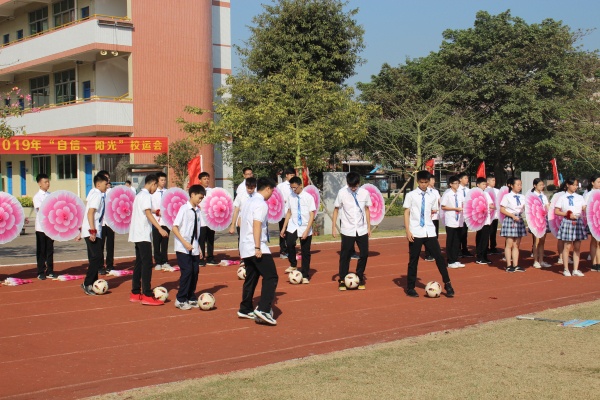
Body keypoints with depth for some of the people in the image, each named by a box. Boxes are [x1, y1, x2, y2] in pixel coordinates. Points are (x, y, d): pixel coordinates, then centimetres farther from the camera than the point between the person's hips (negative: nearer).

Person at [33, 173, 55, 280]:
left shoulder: (50, 195, 9)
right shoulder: (37, 197, -6)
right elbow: (41, 211, -16)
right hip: (41, 228, -5)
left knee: (50, 250, 9)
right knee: (41, 251, 2)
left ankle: (50, 271, 16)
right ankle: (41, 272, 8)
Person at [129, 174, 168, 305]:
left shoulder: (139, 195, 18)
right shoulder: (146, 196, -12)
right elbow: (148, 213, -23)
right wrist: (160, 229, -30)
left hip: (138, 235, 10)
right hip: (143, 235, -10)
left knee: (139, 263, 12)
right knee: (147, 264, -10)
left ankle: (135, 293, 16)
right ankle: (147, 296, -11)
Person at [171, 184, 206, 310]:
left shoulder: (198, 211, 6)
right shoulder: (184, 209, -10)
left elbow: (197, 229, 11)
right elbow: (175, 228, -12)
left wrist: (198, 246, 8)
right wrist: (185, 243, -19)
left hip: (194, 248, 6)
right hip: (183, 248, -6)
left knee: (195, 272, 7)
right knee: (186, 271, -9)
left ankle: (191, 298, 20)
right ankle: (180, 300, 3)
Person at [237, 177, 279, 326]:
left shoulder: (248, 202, 17)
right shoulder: (261, 204, -12)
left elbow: (241, 223, 22)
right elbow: (257, 225, -21)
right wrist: (258, 247, -24)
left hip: (245, 248, 9)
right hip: (256, 248, -9)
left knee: (251, 279, 17)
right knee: (271, 278, -9)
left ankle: (245, 309, 22)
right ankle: (263, 310, -19)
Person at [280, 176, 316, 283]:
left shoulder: (308, 197, -9)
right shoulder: (291, 197, 1)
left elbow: (312, 215, -9)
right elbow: (289, 213, 10)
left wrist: (306, 231, -17)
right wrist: (283, 228, 6)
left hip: (305, 229, -2)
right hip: (293, 227, 2)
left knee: (305, 252, 3)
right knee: (290, 244, -24)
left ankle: (305, 276, 18)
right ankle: (293, 265, -1)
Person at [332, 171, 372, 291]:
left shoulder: (364, 193, -3)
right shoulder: (342, 193, -9)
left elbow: (367, 210, 7)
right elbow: (336, 210, 0)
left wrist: (369, 227, 7)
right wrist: (334, 227, -3)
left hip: (362, 230, 2)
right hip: (347, 230, -2)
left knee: (364, 254, 4)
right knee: (345, 255, 3)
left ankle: (359, 278, 22)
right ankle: (342, 280, 15)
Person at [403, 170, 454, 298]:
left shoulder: (432, 197, 9)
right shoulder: (411, 195, -1)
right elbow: (406, 213, -3)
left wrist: (431, 212, -2)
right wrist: (408, 231, -9)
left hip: (429, 232, 3)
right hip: (415, 233, -3)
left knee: (439, 257, 1)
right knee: (413, 261, 4)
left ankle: (447, 285, 12)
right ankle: (410, 288, 15)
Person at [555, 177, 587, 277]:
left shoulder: (580, 197, 11)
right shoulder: (562, 198, 1)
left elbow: (585, 209, 5)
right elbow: (556, 211, -1)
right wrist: (568, 214, -12)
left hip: (578, 223, 3)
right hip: (567, 223, -3)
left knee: (577, 247, 4)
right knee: (567, 246, -1)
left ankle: (575, 270, 9)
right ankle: (566, 269, 8)